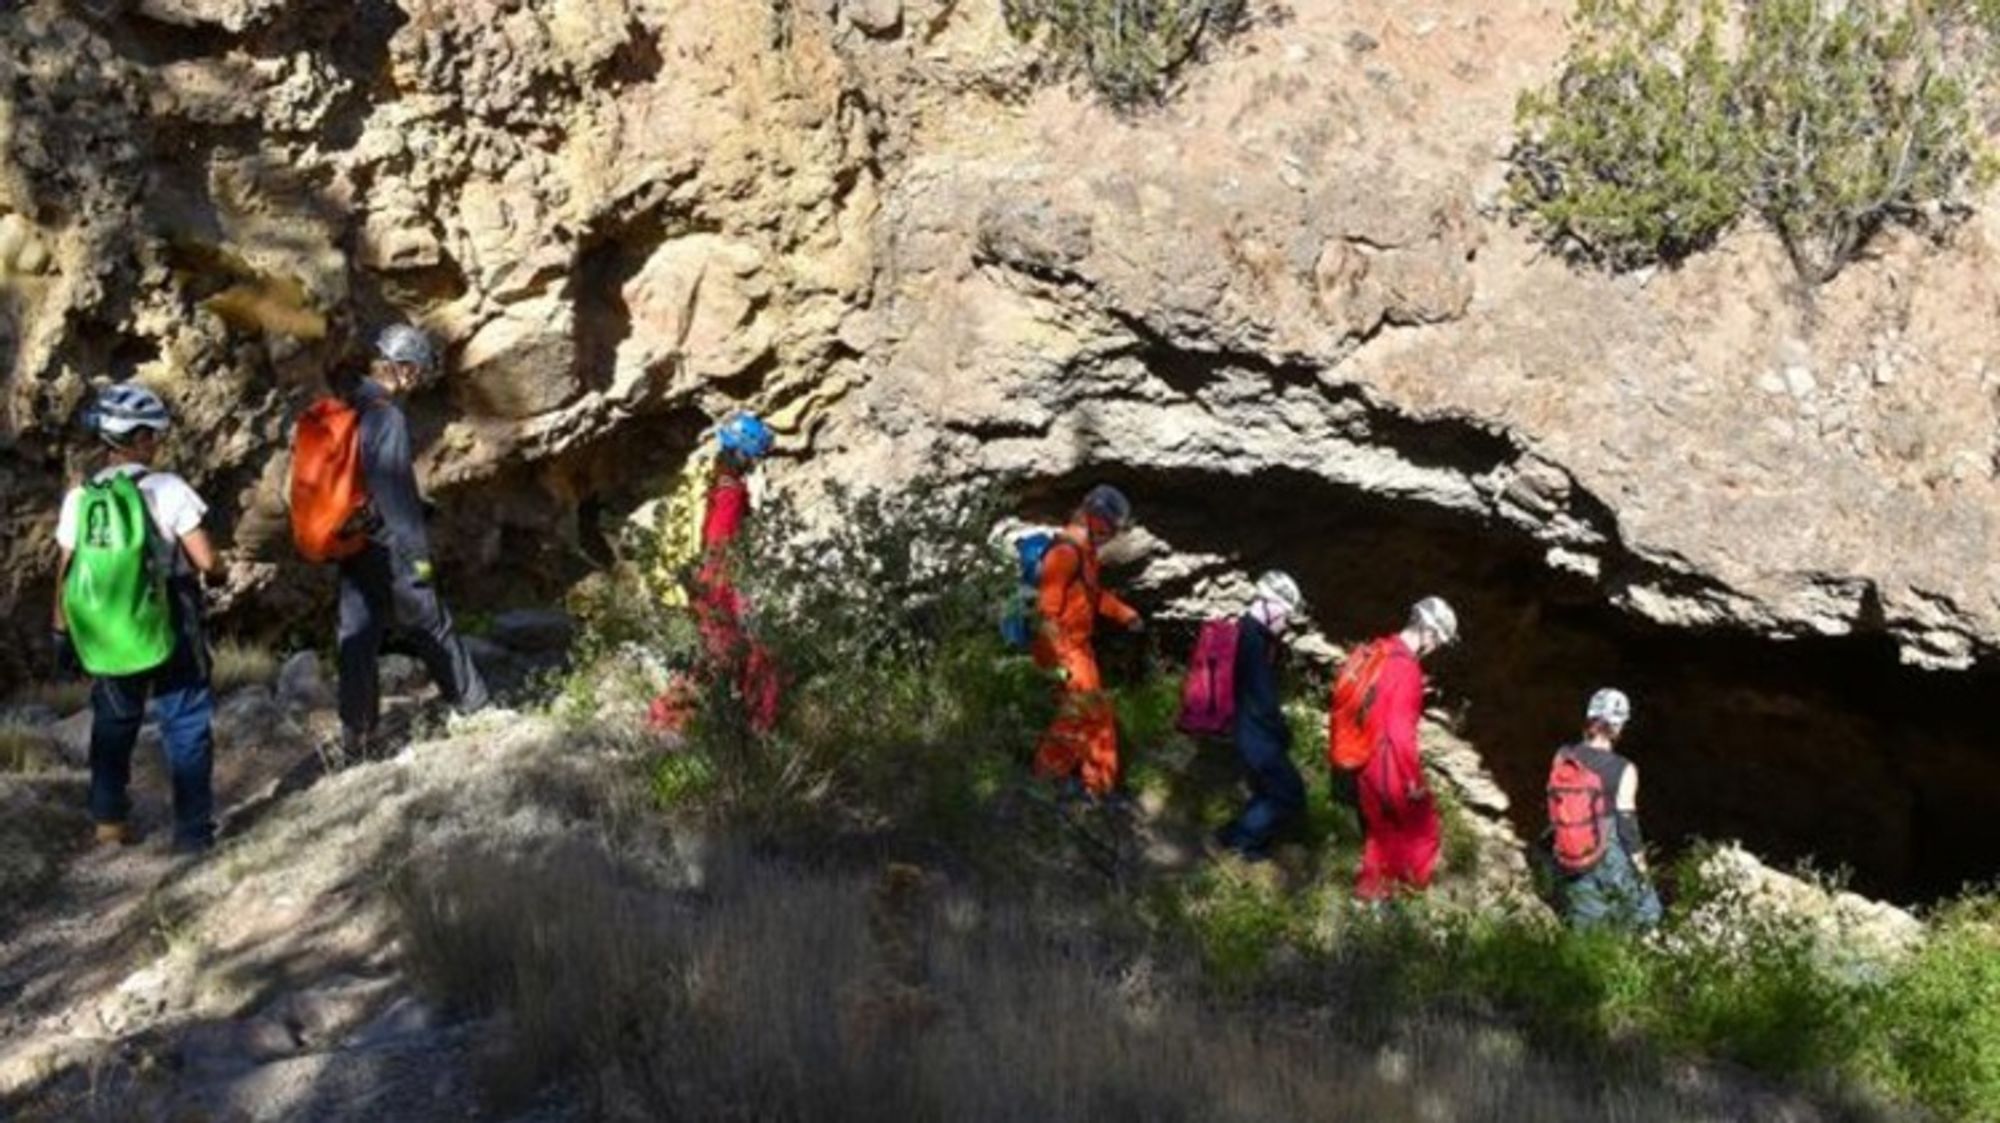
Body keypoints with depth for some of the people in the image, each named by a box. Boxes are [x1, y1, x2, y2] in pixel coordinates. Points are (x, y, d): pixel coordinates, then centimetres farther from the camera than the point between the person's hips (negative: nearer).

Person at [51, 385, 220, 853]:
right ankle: (193, 829, 8)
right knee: (186, 725, 7)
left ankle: (108, 817, 31)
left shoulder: (79, 498, -4)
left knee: (113, 722, 22)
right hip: (170, 629, -4)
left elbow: (67, 572, 1)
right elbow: (206, 561, -17)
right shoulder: (168, 490, -16)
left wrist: (62, 631, 12)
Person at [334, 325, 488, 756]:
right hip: (388, 548, -7)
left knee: (358, 637, 9)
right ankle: (474, 705, 23)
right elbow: (396, 493, -21)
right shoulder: (388, 417, -19)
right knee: (431, 628, 8)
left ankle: (356, 735, 12)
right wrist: (418, 552, -16)